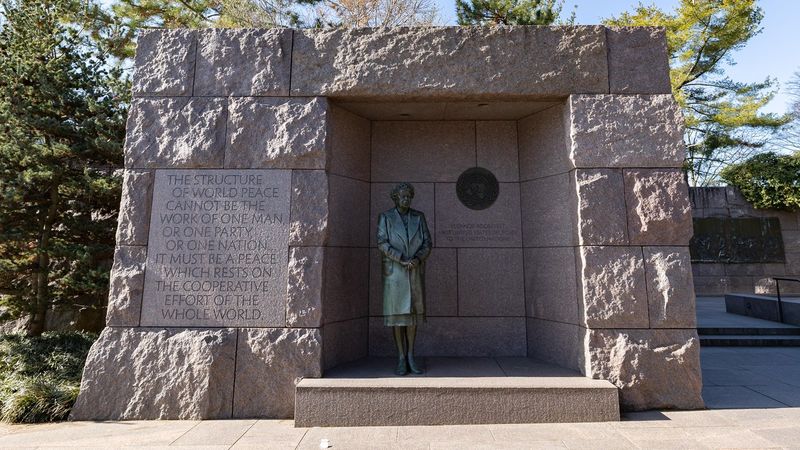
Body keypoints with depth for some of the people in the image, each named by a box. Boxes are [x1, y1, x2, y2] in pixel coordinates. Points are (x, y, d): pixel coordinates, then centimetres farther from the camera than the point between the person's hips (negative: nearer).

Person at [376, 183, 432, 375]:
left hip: (415, 271, 3)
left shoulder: (419, 217, 7)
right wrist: (402, 259, -21)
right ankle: (401, 359, 7)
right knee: (397, 312, -2)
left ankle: (411, 357, 12)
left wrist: (417, 259, -17)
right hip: (394, 271, -2)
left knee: (412, 311, 3)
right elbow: (382, 243, -11)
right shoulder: (385, 217, 0)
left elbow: (427, 243, 2)